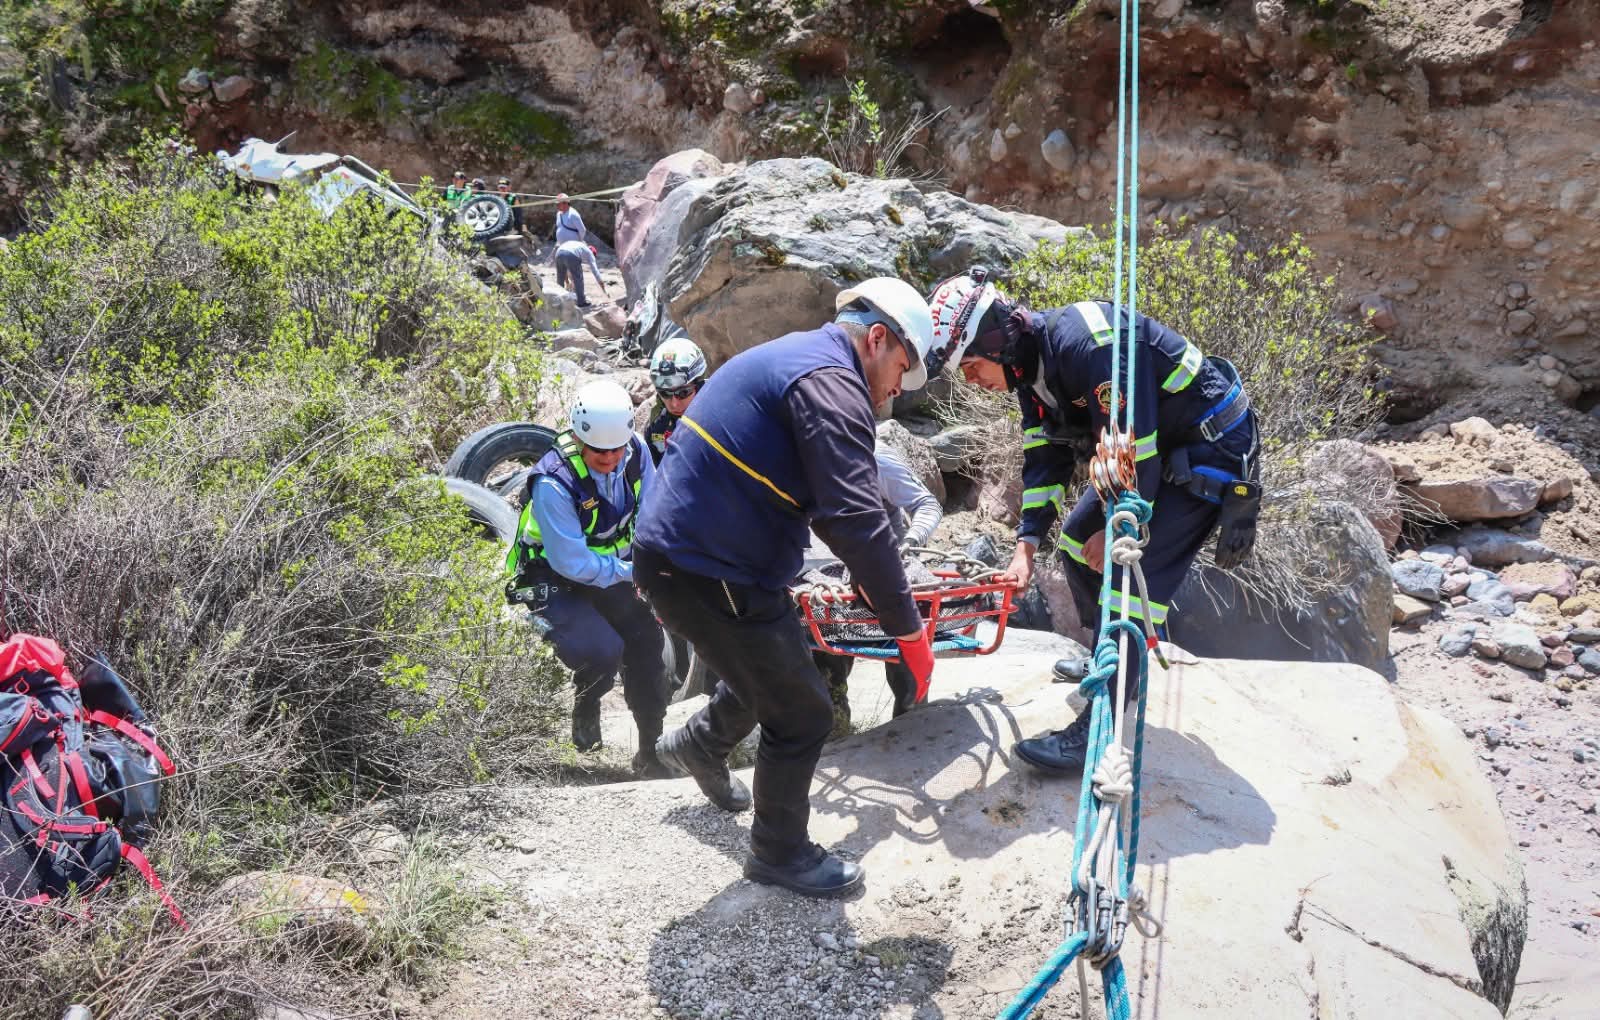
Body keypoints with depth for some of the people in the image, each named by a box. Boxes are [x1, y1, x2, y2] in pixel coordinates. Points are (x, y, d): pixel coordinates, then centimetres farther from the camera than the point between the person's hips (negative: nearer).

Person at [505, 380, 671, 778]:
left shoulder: (635, 451, -15)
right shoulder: (553, 483, -32)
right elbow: (573, 563, -28)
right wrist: (632, 572, -23)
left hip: (609, 572, 6)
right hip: (554, 580, -6)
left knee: (646, 641, -5)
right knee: (604, 650, -24)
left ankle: (651, 751, 10)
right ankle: (585, 709, 11)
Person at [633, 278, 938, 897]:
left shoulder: (795, 357, 15)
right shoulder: (830, 382, -19)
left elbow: (824, 502, 25)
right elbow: (858, 519, -28)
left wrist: (872, 581, 29)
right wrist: (908, 627, -21)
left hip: (679, 552, 10)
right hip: (707, 575, -10)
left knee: (772, 668, 30)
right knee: (802, 713, 2)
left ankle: (698, 748, 53)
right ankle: (781, 854, 20)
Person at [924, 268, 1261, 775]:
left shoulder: (1088, 344, -31)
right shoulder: (1031, 365, 0)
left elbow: (1135, 451, -30)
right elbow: (1045, 458, 6)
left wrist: (1116, 530, -16)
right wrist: (1026, 545, -2)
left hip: (1213, 446, -10)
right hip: (1157, 450, 10)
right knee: (1076, 536, 14)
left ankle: (1096, 733, -12)